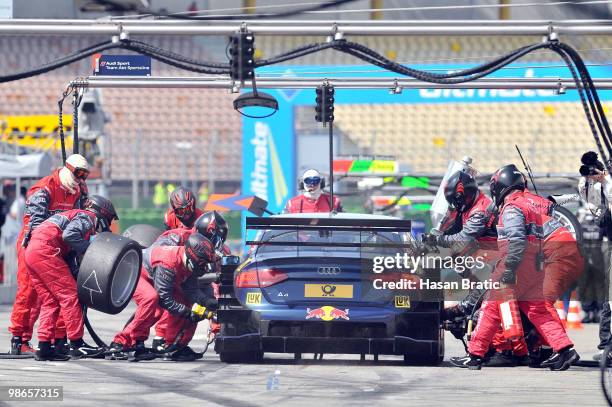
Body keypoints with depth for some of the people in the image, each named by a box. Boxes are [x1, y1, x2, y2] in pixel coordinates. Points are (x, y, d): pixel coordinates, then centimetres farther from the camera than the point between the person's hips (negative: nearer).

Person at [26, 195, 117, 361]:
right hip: (45, 251, -10)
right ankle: (77, 344, -7)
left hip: (31, 253, 10)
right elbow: (69, 235, -18)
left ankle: (44, 347, 6)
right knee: (69, 295, -6)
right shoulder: (87, 217, 2)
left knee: (50, 301, 11)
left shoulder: (75, 215, 30)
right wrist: (89, 249, -8)